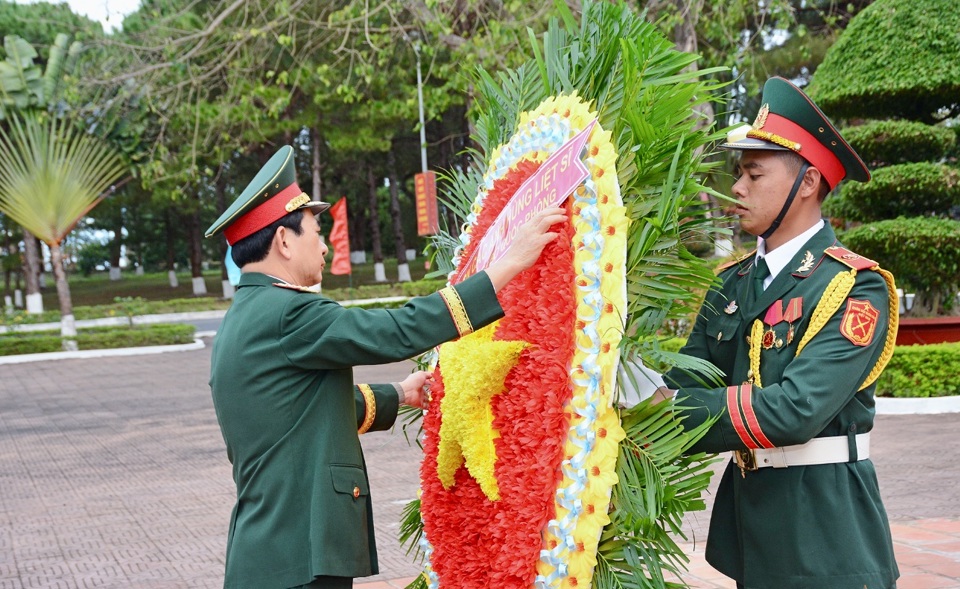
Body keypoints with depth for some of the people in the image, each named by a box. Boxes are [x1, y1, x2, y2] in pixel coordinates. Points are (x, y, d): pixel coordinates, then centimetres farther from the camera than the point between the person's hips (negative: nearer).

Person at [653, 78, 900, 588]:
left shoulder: (855, 288, -14)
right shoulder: (731, 285, 8)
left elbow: (796, 410, -24)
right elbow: (682, 384, 1)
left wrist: (672, 410, -20)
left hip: (826, 533, -6)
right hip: (748, 515, 6)